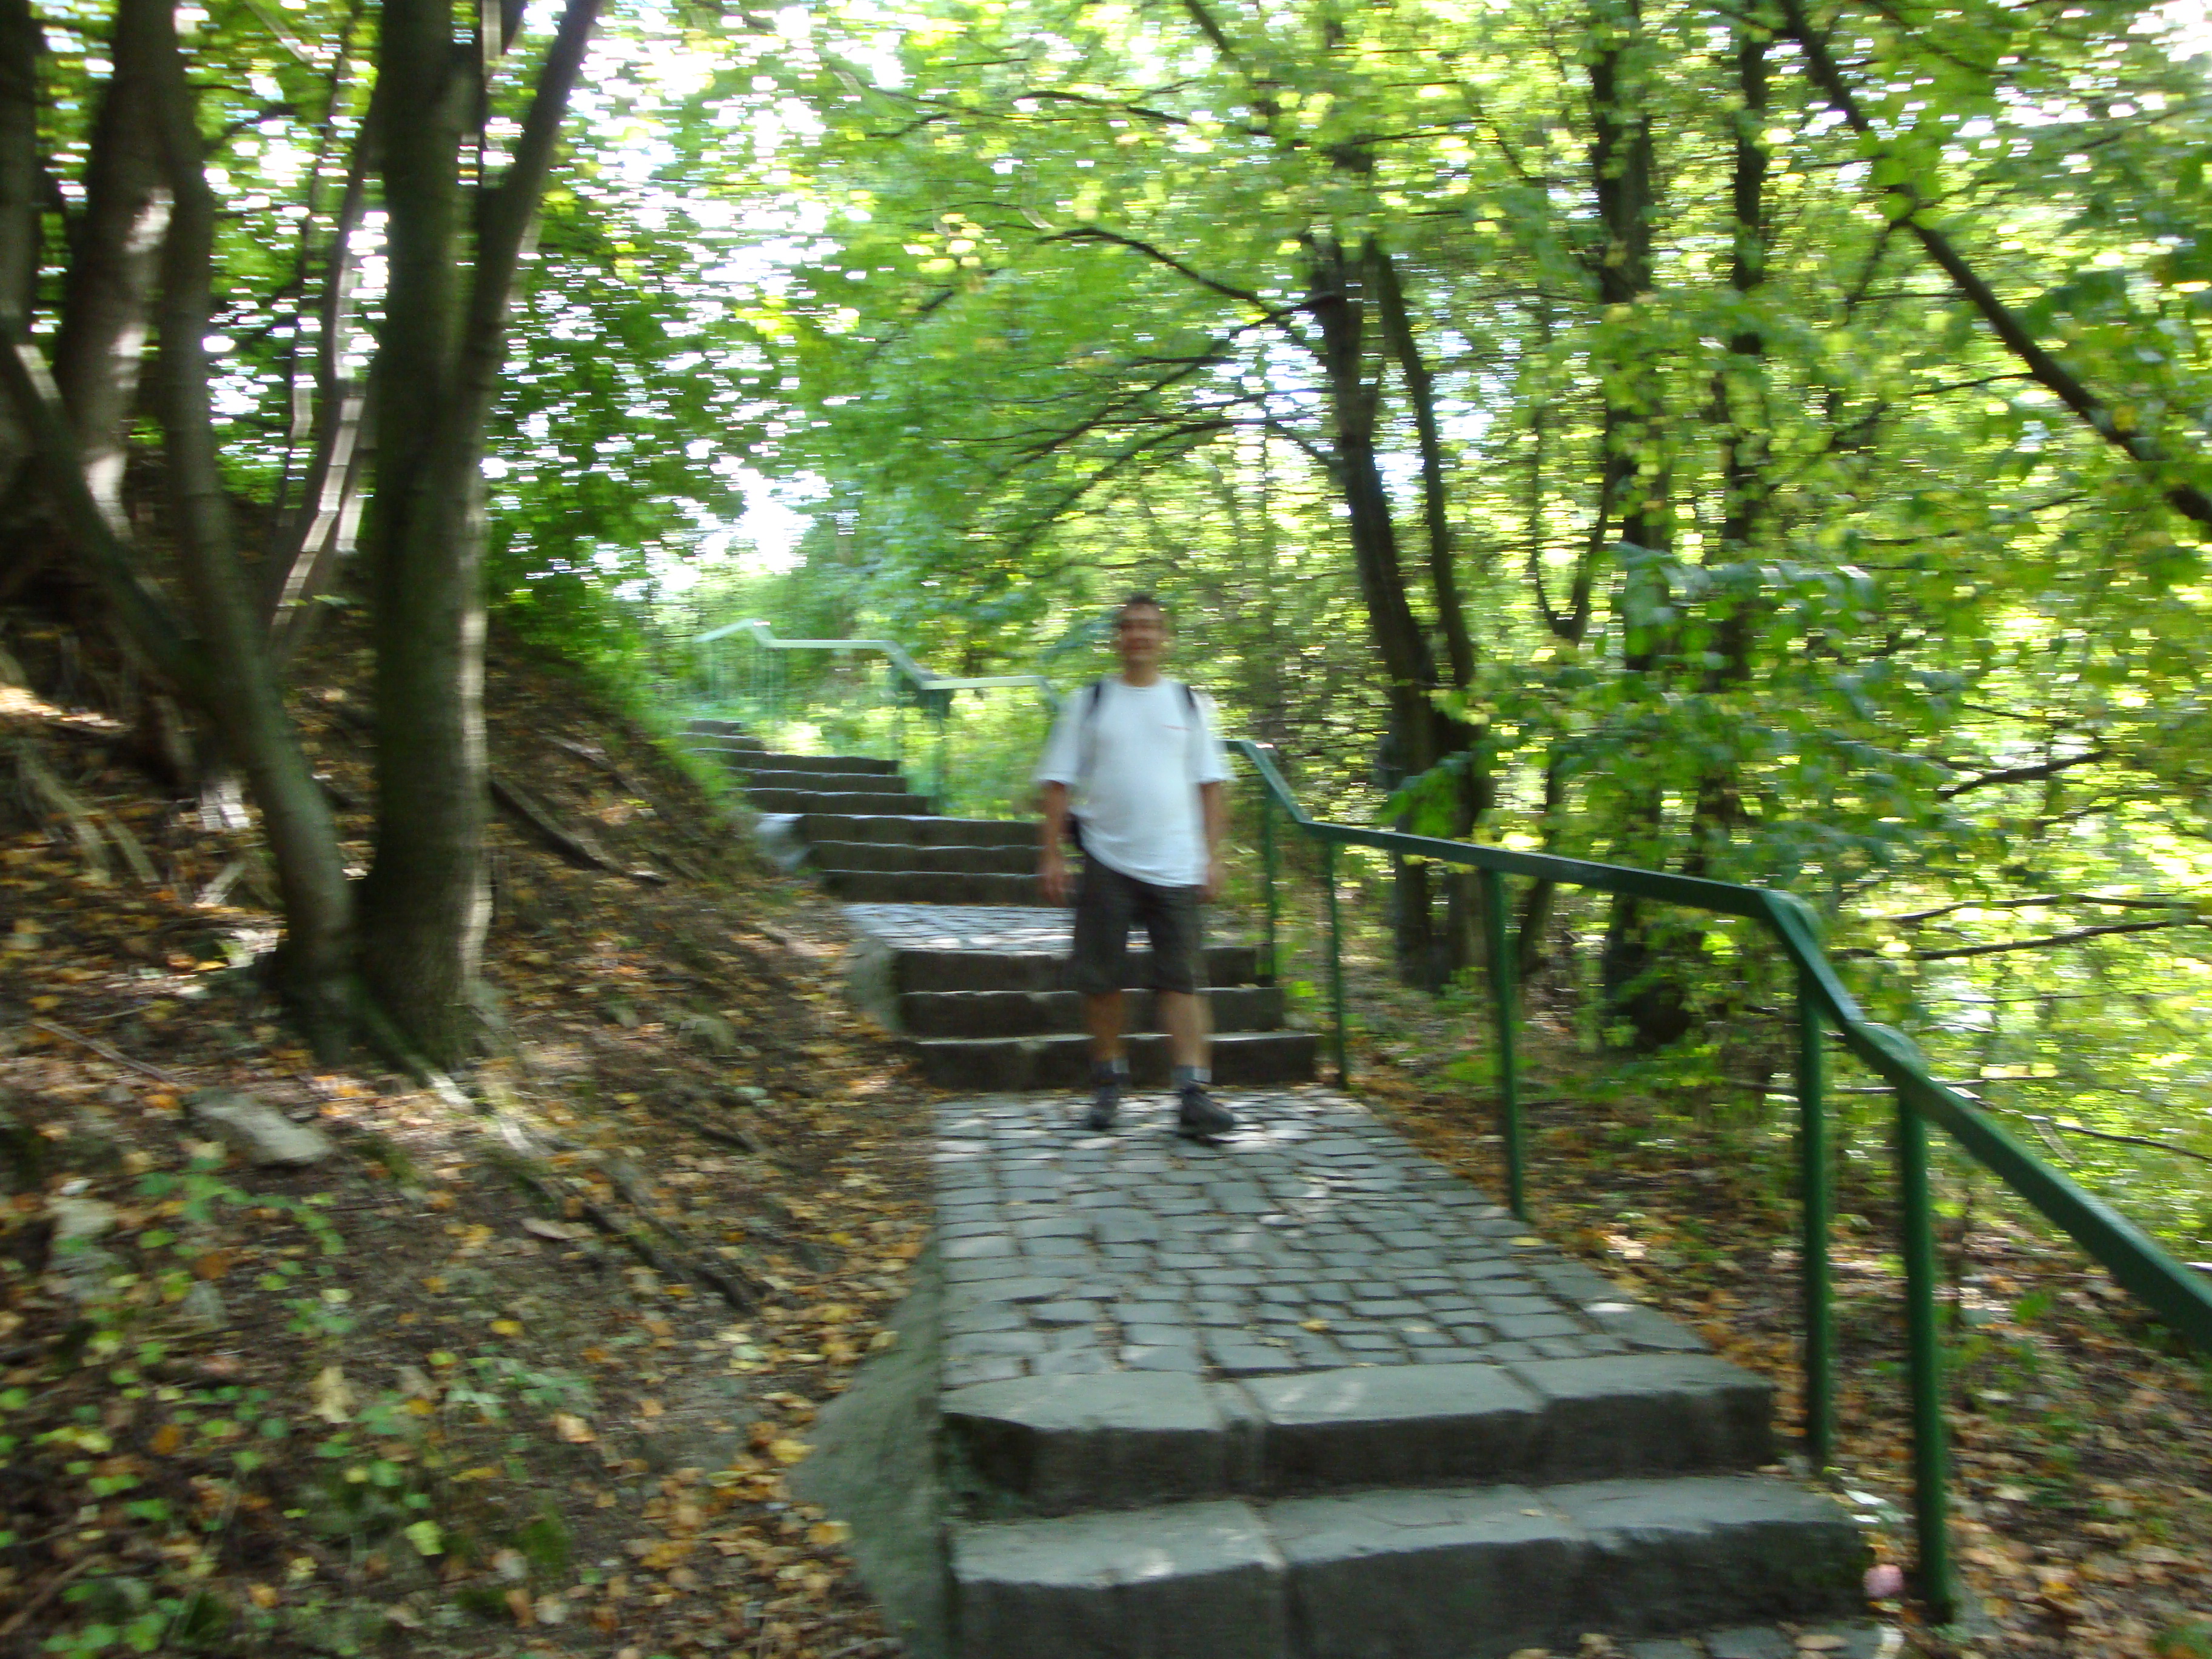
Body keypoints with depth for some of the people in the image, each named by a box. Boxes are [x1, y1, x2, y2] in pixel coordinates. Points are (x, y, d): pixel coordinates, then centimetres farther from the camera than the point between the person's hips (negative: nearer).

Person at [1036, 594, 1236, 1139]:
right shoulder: (1088, 702, 8)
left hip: (1175, 865, 0)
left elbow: (1210, 785, 10)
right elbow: (1059, 782, 6)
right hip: (1106, 862, 0)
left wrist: (1211, 855, 3)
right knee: (1100, 978, 3)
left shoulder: (1190, 704, 10)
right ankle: (1108, 1083, 20)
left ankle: (1193, 1093, -5)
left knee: (1184, 979, -5)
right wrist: (1052, 852, -1)